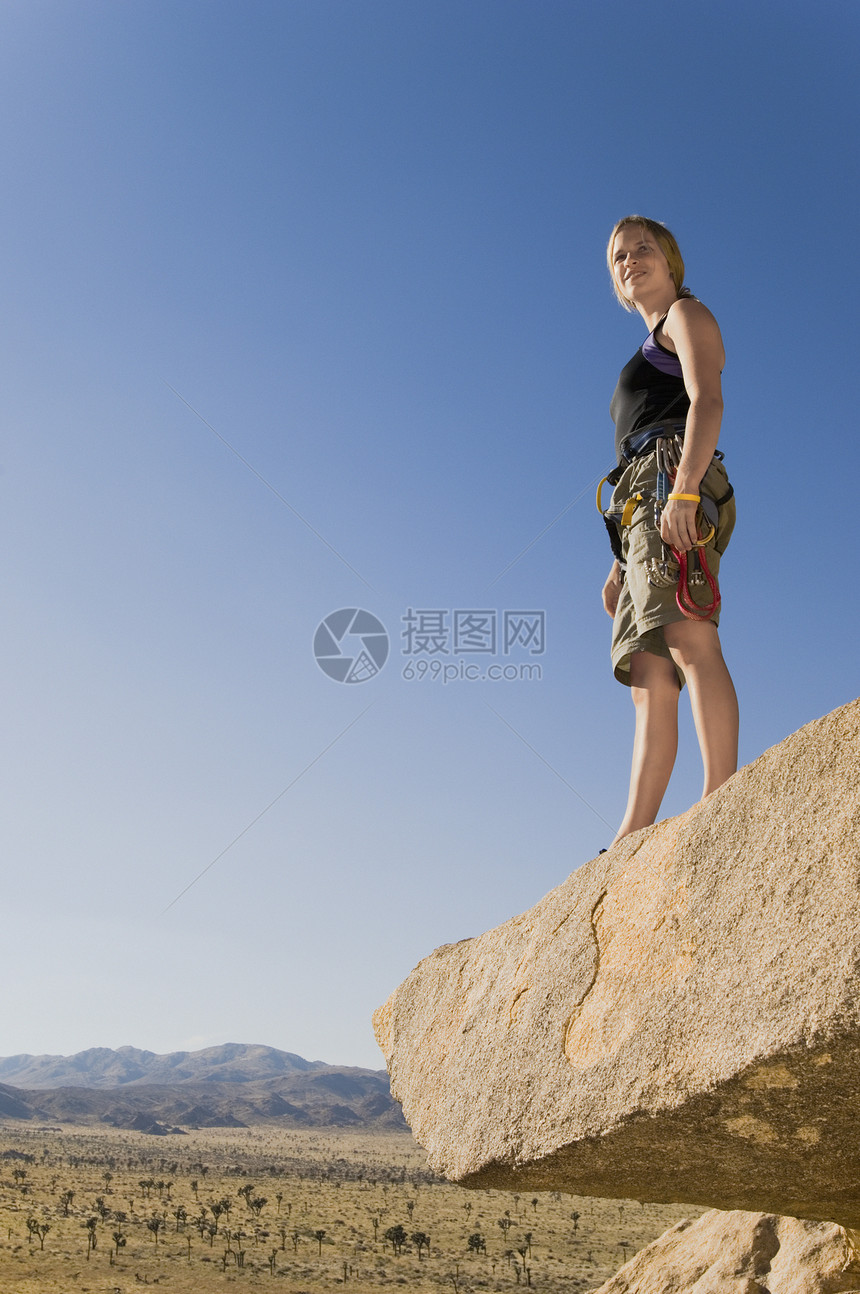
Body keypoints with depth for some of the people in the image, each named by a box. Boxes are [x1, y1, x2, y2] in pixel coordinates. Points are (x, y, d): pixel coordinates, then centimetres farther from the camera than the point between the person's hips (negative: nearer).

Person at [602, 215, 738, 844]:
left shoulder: (687, 314, 14)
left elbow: (708, 401, -6)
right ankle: (631, 839, -9)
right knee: (650, 684, -4)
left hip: (674, 477, -8)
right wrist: (623, 563, 21)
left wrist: (684, 489, -23)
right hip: (643, 508, 8)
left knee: (689, 639, -26)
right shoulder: (651, 356, 37)